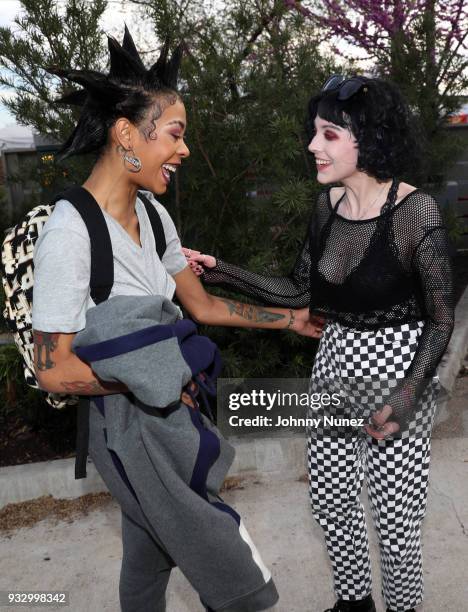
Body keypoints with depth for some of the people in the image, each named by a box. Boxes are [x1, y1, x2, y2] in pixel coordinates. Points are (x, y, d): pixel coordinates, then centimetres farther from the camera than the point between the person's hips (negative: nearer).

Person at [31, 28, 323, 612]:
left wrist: (290, 319, 8)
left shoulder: (152, 214, -1)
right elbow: (54, 370, -20)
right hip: (126, 423, -7)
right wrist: (150, 380, -14)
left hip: (171, 408, 7)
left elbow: (202, 305, 8)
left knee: (149, 551, 26)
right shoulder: (68, 233, -25)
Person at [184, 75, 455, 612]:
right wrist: (221, 273, -2)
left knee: (394, 517, 9)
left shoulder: (414, 212, -19)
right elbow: (301, 292, 5)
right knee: (329, 498, 18)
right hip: (335, 365, 6)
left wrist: (407, 396, -22)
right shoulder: (328, 204, -2)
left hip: (397, 370, -6)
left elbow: (441, 321, -13)